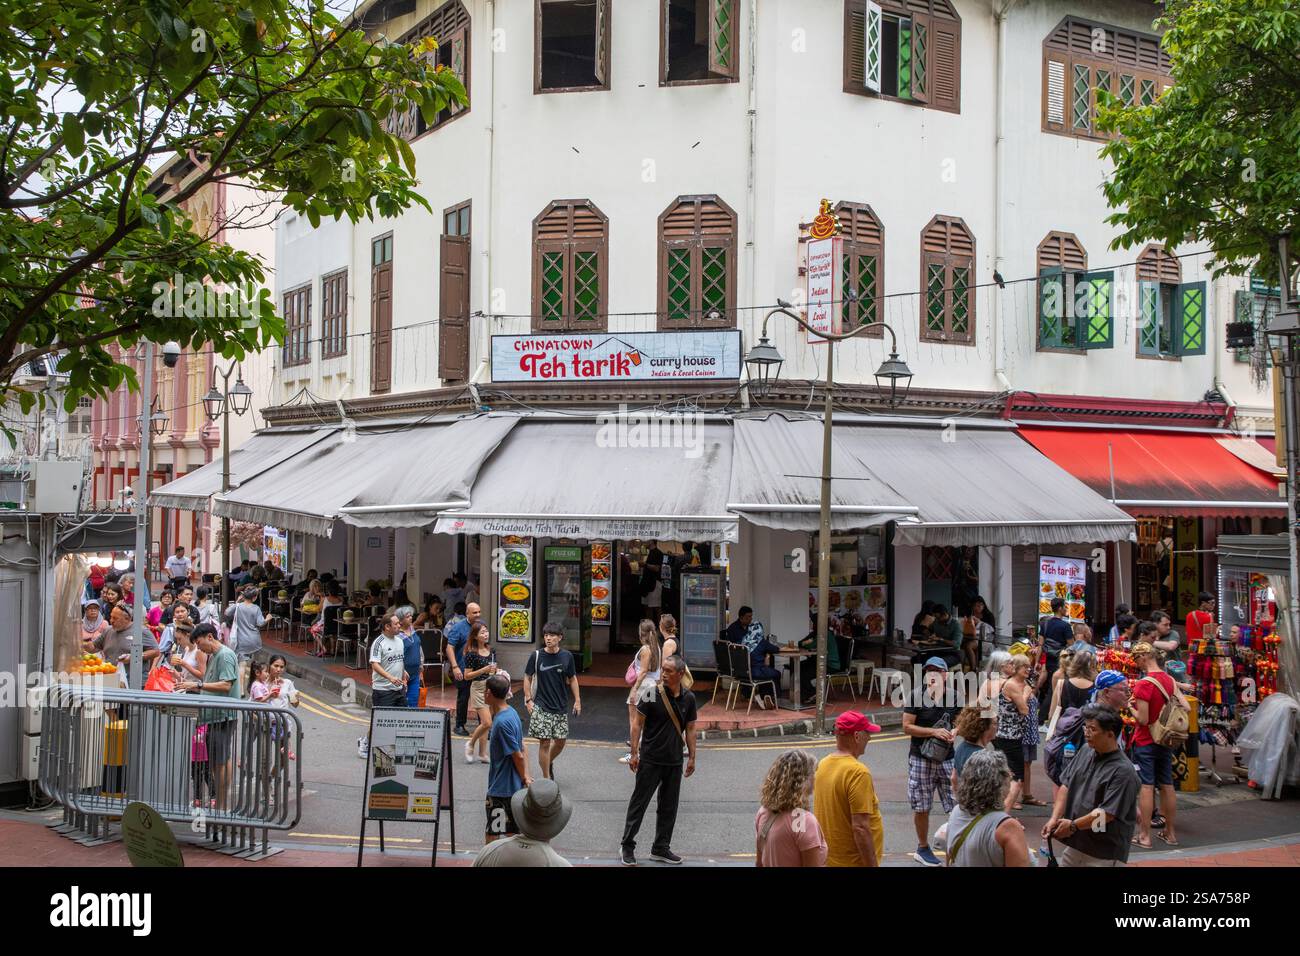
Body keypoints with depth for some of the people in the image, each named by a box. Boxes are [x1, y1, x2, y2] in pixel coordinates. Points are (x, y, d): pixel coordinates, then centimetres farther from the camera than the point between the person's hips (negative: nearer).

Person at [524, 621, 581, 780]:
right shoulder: (537, 656, -6)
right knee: (544, 742, -3)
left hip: (561, 707, 3)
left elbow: (572, 679, 9)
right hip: (541, 707, -3)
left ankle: (549, 763, 37)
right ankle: (546, 778, 8)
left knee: (561, 741, 8)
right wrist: (528, 700, -5)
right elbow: (527, 678, 3)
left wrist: (577, 700, 5)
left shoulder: (567, 657, -1)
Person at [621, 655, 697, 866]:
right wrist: (634, 753, -11)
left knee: (669, 806, 11)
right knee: (639, 802, 3)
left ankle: (661, 848, 24)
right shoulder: (652, 694, -11)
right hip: (650, 759, -4)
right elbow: (637, 724, -7)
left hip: (674, 761, 4)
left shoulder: (688, 698, 1)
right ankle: (627, 846, 13)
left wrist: (691, 757, 8)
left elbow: (690, 729, 10)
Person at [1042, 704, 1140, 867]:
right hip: (1075, 844, 7)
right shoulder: (1085, 751, 3)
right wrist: (1054, 818, -7)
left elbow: (1107, 813, -21)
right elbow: (1066, 786, 5)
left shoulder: (1123, 771, -19)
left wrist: (1073, 825, -13)